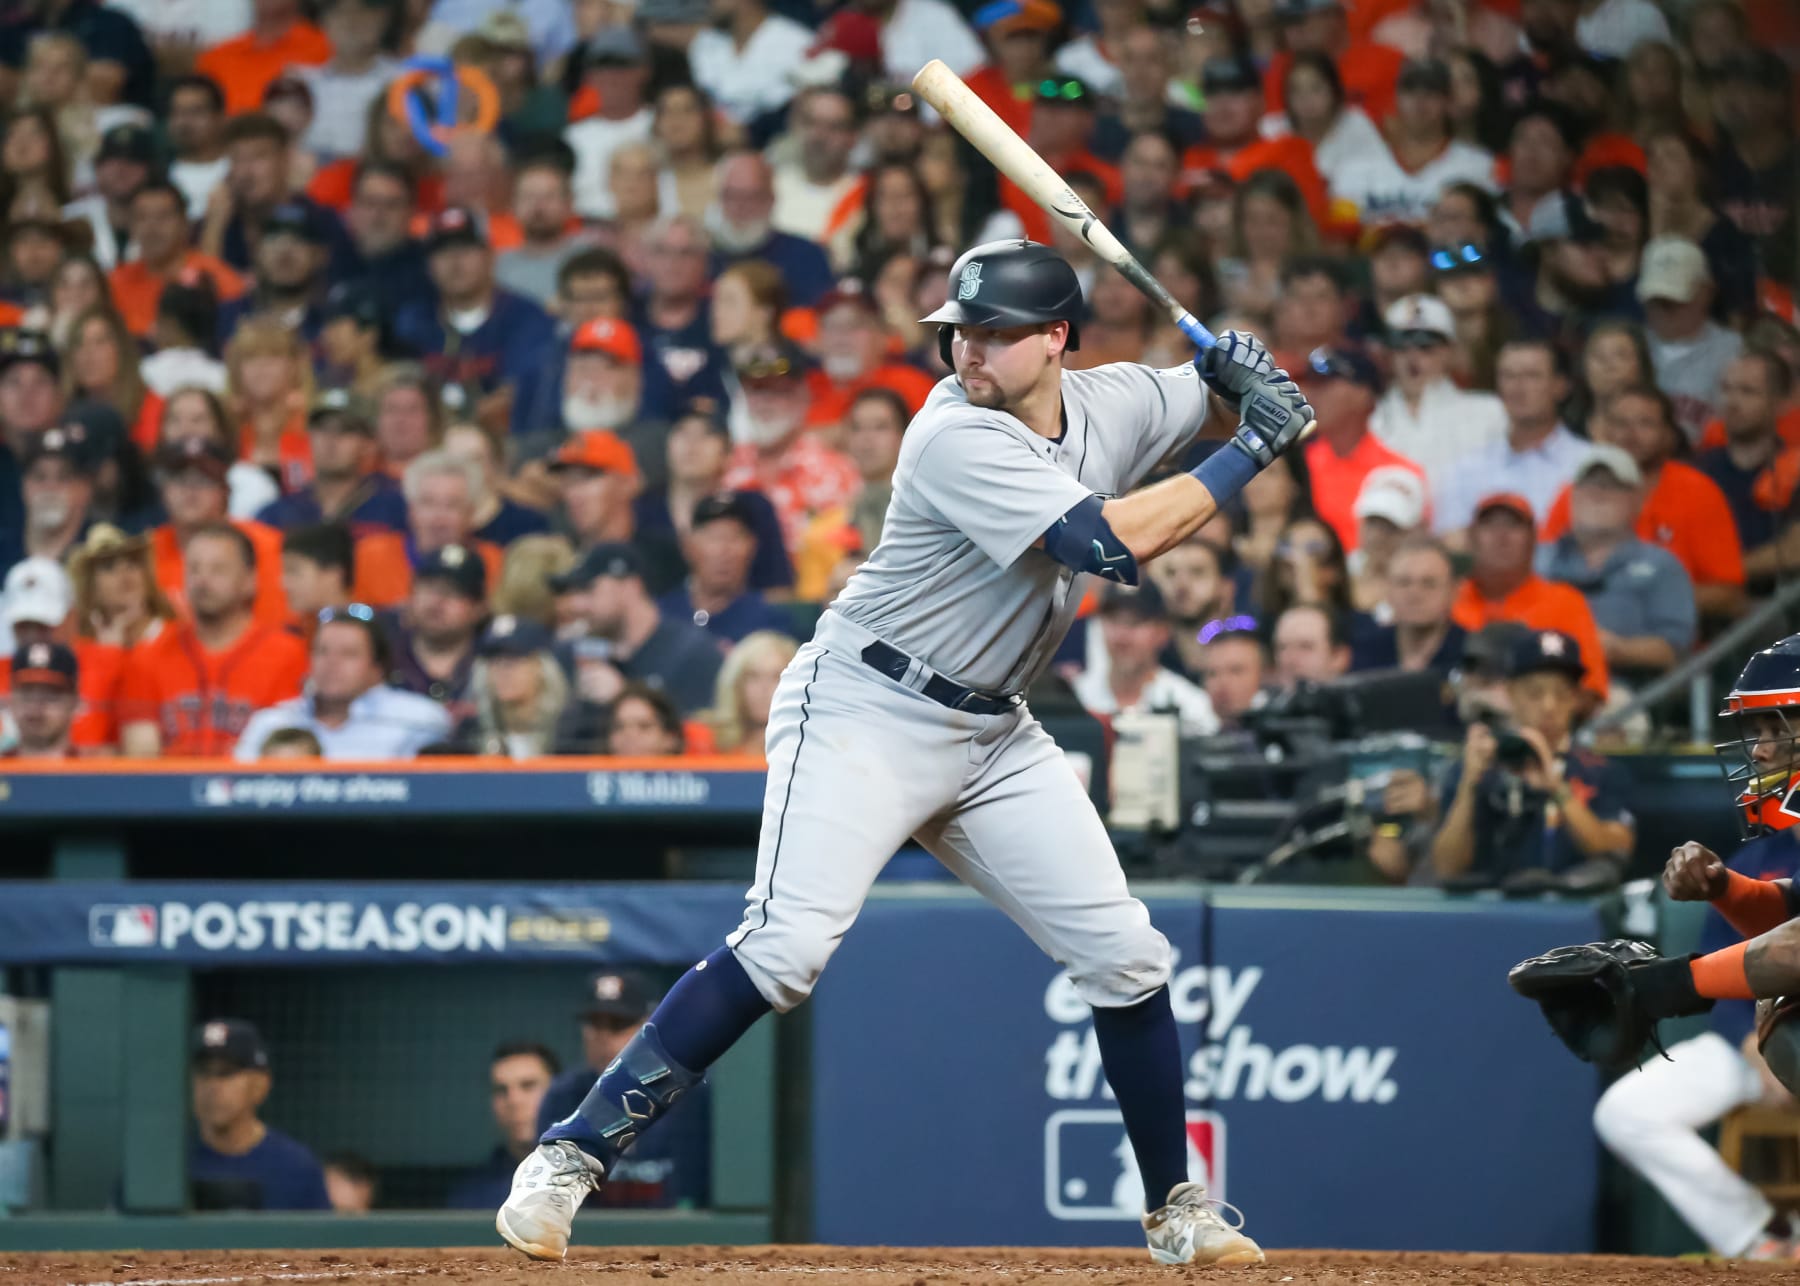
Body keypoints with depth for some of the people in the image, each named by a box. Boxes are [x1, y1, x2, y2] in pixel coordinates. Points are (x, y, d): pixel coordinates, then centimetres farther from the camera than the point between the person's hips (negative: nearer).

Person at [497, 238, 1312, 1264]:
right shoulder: (958, 438, -22)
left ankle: (1178, 1209, 19)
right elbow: (1112, 542, -30)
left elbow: (1219, 386, 19)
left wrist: (1250, 380, -6)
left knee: (1126, 957, 4)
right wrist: (1248, 455, -23)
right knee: (786, 947, -22)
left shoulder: (1113, 403, 0)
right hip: (864, 712, -7)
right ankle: (572, 1157, -18)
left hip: (995, 735, 7)